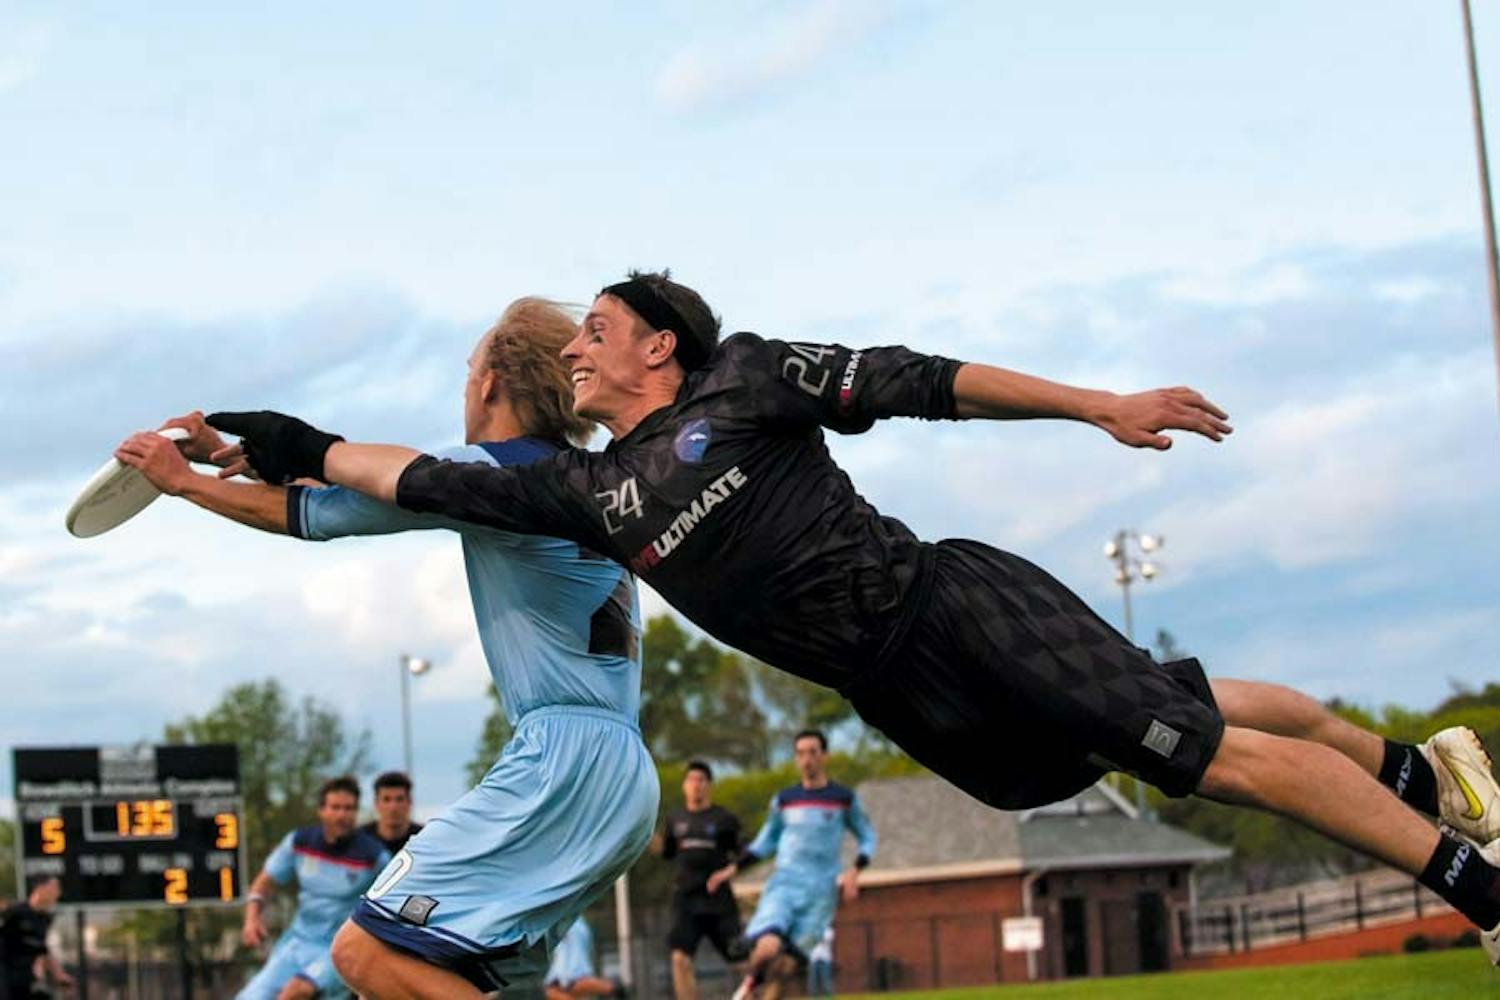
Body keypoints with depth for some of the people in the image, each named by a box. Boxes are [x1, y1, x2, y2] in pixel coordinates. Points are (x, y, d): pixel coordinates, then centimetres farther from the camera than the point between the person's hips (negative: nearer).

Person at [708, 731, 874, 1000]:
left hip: (821, 891, 0)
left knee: (786, 965, -7)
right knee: (767, 947, -23)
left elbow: (867, 837, 13)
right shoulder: (783, 800, 9)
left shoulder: (844, 798, 5)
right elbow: (766, 842, 18)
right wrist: (732, 869, 7)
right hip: (784, 884, 0)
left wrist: (854, 871, -4)